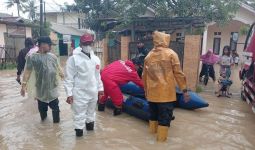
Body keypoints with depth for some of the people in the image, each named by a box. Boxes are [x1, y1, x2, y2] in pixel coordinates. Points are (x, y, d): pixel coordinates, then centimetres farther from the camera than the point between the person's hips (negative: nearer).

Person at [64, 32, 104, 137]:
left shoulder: (96, 59, 6)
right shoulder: (74, 58, -12)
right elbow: (69, 78, -12)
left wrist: (100, 88, 15)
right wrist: (69, 93, -15)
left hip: (93, 92, 6)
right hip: (80, 93, -5)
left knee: (91, 112, 22)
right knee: (79, 114, 2)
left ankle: (89, 123, 42)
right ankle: (79, 129, 19)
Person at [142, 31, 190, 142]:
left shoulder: (148, 56, 8)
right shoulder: (171, 54, -4)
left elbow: (144, 75, 12)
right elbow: (178, 73, -8)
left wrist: (146, 90, 23)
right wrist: (184, 90, -2)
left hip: (151, 92, 5)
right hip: (166, 92, -4)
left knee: (153, 112, 22)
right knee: (165, 115, 6)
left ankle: (153, 130, 38)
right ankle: (161, 136, 13)